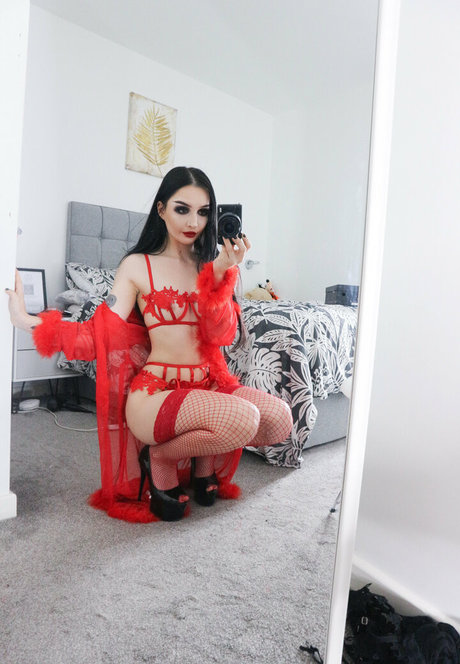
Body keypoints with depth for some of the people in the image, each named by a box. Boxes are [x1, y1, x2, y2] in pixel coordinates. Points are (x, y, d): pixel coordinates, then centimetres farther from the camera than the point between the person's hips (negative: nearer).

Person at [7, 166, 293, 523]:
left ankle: (206, 460, 10)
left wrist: (222, 273, -14)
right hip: (154, 392, -4)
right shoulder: (138, 266, 3)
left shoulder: (211, 265, 12)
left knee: (279, 419, -19)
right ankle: (159, 457, -1)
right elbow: (103, 335, -6)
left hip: (209, 384, 5)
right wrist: (28, 320, -15)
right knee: (243, 419, -30)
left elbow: (222, 336, -2)